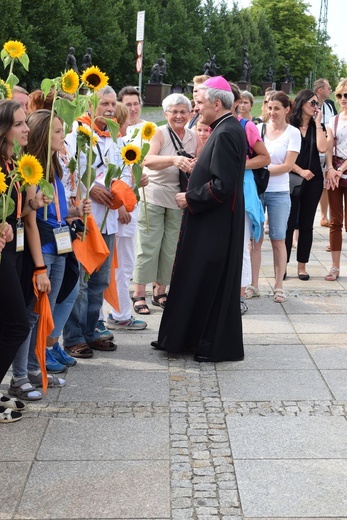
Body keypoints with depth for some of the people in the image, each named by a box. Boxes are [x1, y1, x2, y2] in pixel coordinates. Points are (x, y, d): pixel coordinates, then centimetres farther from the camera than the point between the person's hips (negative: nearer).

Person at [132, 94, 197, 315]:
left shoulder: (194, 137, 5)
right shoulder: (159, 133, -8)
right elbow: (148, 160, -25)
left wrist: (195, 167, -13)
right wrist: (174, 160, -41)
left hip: (178, 199, 4)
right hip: (154, 196, -4)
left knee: (171, 247, 8)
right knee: (148, 246, -2)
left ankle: (160, 291, 20)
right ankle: (139, 293, 5)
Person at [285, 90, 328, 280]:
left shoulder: (317, 127, 9)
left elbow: (322, 148, -9)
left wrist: (318, 123, -5)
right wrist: (300, 171, -12)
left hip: (313, 180, 3)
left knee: (306, 224, 7)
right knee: (289, 223, -3)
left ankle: (302, 265, 13)